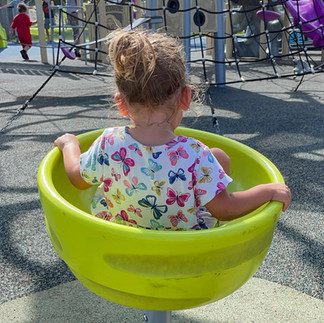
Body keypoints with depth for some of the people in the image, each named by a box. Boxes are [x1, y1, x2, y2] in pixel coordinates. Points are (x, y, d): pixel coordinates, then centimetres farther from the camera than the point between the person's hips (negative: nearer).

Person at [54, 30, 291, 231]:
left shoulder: (108, 145, -28)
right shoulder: (194, 155, -35)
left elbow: (78, 178, -7)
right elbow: (225, 209, -24)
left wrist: (70, 144, 12)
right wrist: (269, 191, -10)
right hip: (183, 244, -2)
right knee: (219, 156, 11)